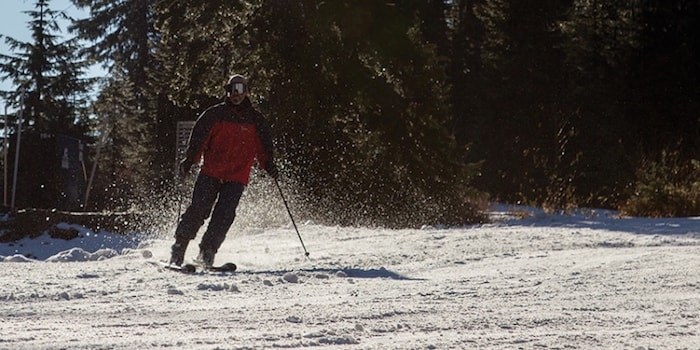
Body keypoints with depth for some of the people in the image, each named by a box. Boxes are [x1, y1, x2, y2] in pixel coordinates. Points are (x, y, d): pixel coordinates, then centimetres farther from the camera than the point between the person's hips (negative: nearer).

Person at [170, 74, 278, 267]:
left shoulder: (255, 120, 12)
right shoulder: (215, 114, 7)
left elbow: (263, 145, 14)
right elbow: (199, 137, 3)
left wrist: (268, 164, -3)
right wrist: (189, 159, -10)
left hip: (237, 178, 1)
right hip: (210, 173, -1)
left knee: (224, 215, -12)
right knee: (198, 209, -9)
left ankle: (207, 252, -7)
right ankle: (179, 247, -1)